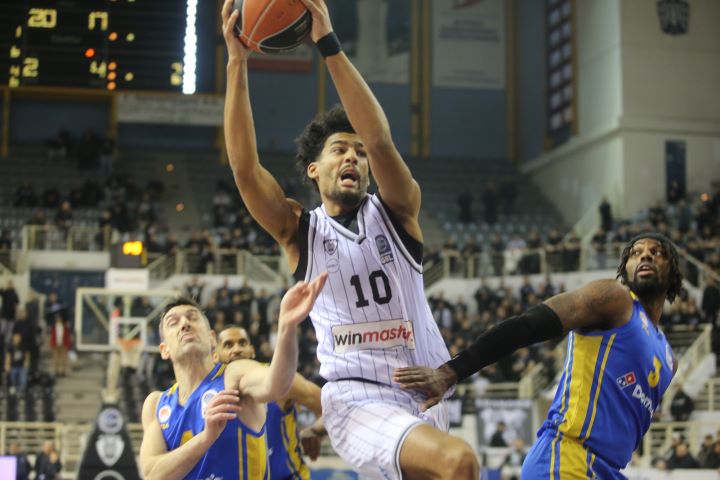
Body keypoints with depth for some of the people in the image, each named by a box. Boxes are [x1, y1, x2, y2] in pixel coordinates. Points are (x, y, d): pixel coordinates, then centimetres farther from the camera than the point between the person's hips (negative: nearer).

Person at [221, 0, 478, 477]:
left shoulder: (397, 213, 7)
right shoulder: (299, 231, 6)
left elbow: (381, 140, -12)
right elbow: (245, 167, -9)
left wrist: (330, 45, -17)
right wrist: (237, 63, -16)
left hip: (426, 397, 4)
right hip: (356, 401, -3)